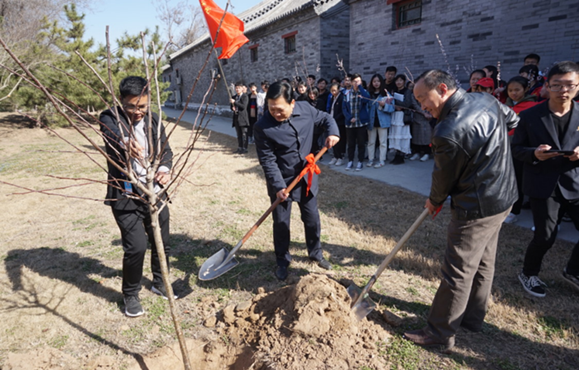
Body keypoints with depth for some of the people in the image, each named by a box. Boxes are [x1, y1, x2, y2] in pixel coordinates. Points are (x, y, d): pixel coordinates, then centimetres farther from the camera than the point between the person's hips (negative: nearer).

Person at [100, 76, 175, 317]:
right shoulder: (110, 118, -8)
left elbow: (165, 149, 5)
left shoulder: (153, 120, 6)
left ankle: (160, 284, 38)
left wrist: (165, 169, -17)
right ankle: (131, 294, 19)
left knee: (162, 243, 13)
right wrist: (125, 143, -55)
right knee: (136, 246, -8)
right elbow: (111, 133, -31)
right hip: (126, 196, -4)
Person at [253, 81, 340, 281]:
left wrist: (333, 132, -11)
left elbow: (325, 118, 9)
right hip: (281, 181, -3)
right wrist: (278, 186, -25)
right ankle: (282, 261, 30)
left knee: (312, 218, 15)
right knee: (281, 223, 8)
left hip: (306, 177, 4)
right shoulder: (263, 127, -21)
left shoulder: (305, 109, -10)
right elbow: (268, 160, -19)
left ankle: (316, 253, 38)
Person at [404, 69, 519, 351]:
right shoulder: (487, 100, 0)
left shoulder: (448, 132, -27)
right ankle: (473, 317, 38)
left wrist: (434, 201, 7)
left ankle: (440, 333, 16)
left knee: (458, 272, 2)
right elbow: (512, 120, 20)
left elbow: (445, 176, -12)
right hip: (505, 196, 10)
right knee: (483, 263, 20)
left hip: (476, 207, -9)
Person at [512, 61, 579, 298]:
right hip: (542, 185, -3)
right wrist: (534, 153, -23)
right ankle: (528, 274, 28)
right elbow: (516, 148, -2)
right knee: (545, 236, 1)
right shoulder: (529, 116, -6)